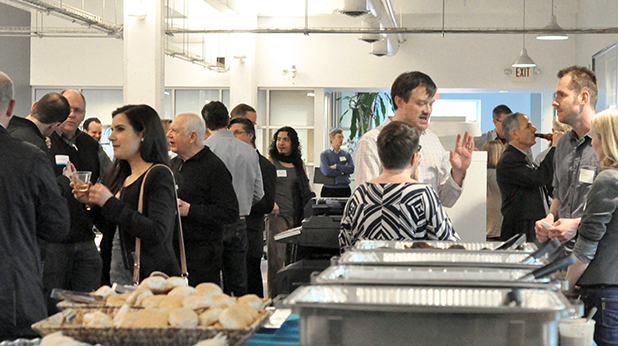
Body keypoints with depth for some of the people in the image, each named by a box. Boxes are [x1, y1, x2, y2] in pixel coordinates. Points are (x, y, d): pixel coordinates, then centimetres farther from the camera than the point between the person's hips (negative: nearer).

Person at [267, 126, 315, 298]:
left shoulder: (299, 164, 18)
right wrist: (271, 203, -20)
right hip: (277, 215, -4)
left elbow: (307, 189, 24)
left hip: (297, 216, 4)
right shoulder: (270, 162, 5)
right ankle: (274, 297, -6)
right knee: (276, 258, -9)